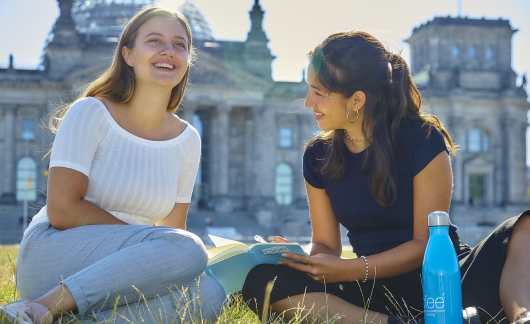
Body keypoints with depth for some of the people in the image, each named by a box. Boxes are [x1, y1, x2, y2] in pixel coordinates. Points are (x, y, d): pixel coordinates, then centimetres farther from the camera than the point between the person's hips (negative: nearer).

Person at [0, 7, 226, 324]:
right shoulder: (90, 113, -7)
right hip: (50, 254, -5)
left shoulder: (187, 140, 7)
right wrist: (140, 236, -12)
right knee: (188, 249, -29)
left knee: (208, 295, -25)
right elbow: (61, 211, -14)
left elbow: (173, 228, 11)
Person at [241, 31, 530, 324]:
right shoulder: (318, 156, 5)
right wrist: (308, 261, -14)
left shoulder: (423, 140, -8)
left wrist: (349, 269, -20)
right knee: (261, 282, -25)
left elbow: (427, 242, -9)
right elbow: (325, 244, 10)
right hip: (375, 292, 3)